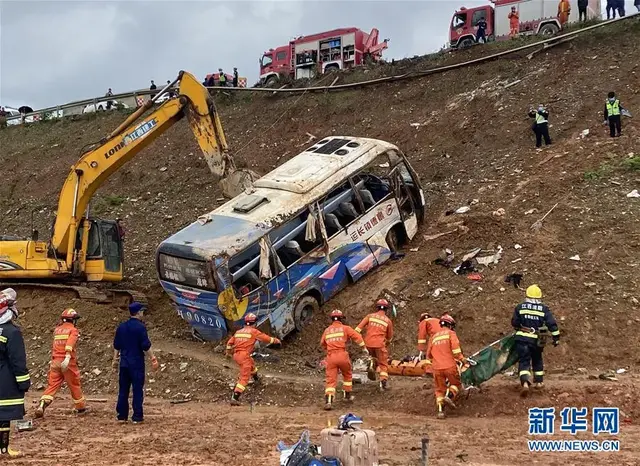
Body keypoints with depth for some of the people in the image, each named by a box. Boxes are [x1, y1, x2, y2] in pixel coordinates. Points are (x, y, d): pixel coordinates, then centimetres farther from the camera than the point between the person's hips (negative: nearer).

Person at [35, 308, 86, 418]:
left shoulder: (57, 330, 14)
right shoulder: (73, 330, -5)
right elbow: (70, 343, -21)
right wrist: (68, 357, -32)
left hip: (55, 361, 4)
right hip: (68, 362, -4)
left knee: (52, 385, 2)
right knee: (74, 385, 10)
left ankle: (42, 404, -17)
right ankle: (81, 407, 22)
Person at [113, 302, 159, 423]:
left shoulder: (121, 327, 7)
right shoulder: (140, 327, -13)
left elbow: (116, 345, 12)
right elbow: (146, 346, -15)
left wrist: (115, 359, 21)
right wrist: (153, 359, -9)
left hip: (124, 363, 6)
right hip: (137, 363, -6)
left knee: (123, 390, 11)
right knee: (138, 390, 0)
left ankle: (122, 416, 14)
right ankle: (137, 417, 2)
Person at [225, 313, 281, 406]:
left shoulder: (238, 331, 16)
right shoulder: (254, 331, -2)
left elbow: (230, 342, 19)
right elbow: (266, 338, 2)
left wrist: (228, 351, 37)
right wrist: (276, 340, 18)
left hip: (236, 355, 8)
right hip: (244, 355, -8)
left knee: (251, 363, 36)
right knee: (244, 378, -8)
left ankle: (256, 378, 62)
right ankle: (235, 397, -20)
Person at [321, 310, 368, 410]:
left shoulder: (327, 330, 17)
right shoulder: (345, 328, 6)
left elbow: (322, 344, 30)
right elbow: (357, 337, -2)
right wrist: (364, 348, 6)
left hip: (330, 357, 2)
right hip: (342, 355, -2)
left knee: (330, 380, -2)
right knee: (347, 375, 24)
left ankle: (328, 401, -17)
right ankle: (348, 394, 33)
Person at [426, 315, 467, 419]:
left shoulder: (434, 336, 19)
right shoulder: (450, 333, 5)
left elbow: (429, 355, 21)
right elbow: (455, 349, -11)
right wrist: (463, 360, -4)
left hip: (437, 368, 4)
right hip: (450, 366, -4)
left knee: (440, 389, 12)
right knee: (456, 384, 16)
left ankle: (440, 410, 0)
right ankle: (450, 396, -11)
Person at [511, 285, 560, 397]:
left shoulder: (520, 307, -1)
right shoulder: (544, 309, -1)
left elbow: (514, 323, 3)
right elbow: (552, 324, -5)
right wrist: (556, 337, 2)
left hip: (522, 339, -1)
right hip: (537, 340, 1)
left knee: (524, 361, -2)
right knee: (537, 360, 24)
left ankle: (525, 383, -22)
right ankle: (539, 381, 30)